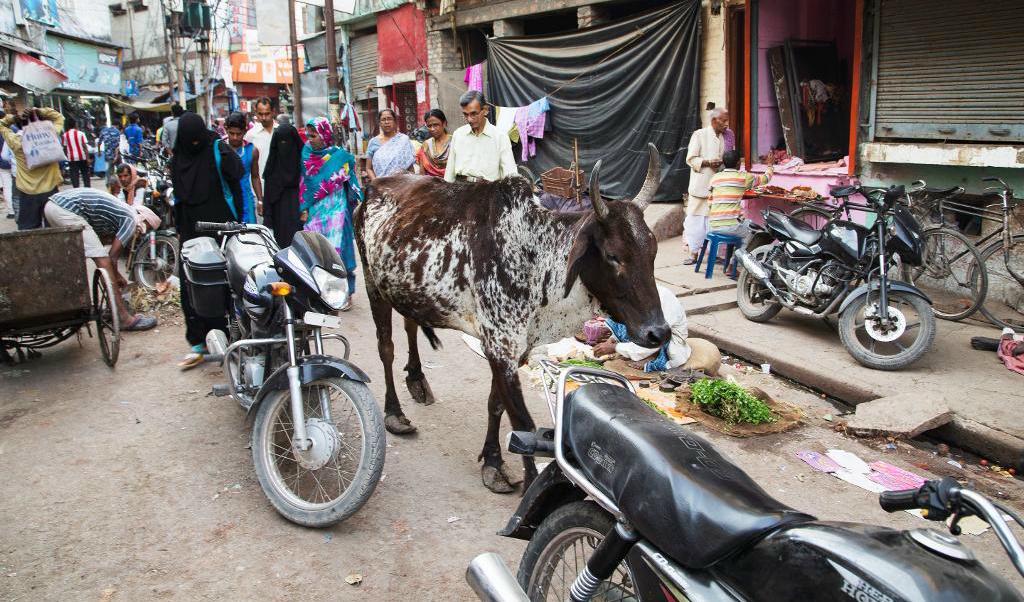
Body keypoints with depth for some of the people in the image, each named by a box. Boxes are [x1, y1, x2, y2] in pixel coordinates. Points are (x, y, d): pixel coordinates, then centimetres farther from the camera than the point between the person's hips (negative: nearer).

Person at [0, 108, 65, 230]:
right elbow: (59, 118, 8)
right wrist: (39, 112, 0)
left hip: (27, 194, 0)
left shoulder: (16, 142, -6)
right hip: (50, 191, 0)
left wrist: (13, 118, 0)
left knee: (28, 232, 7)